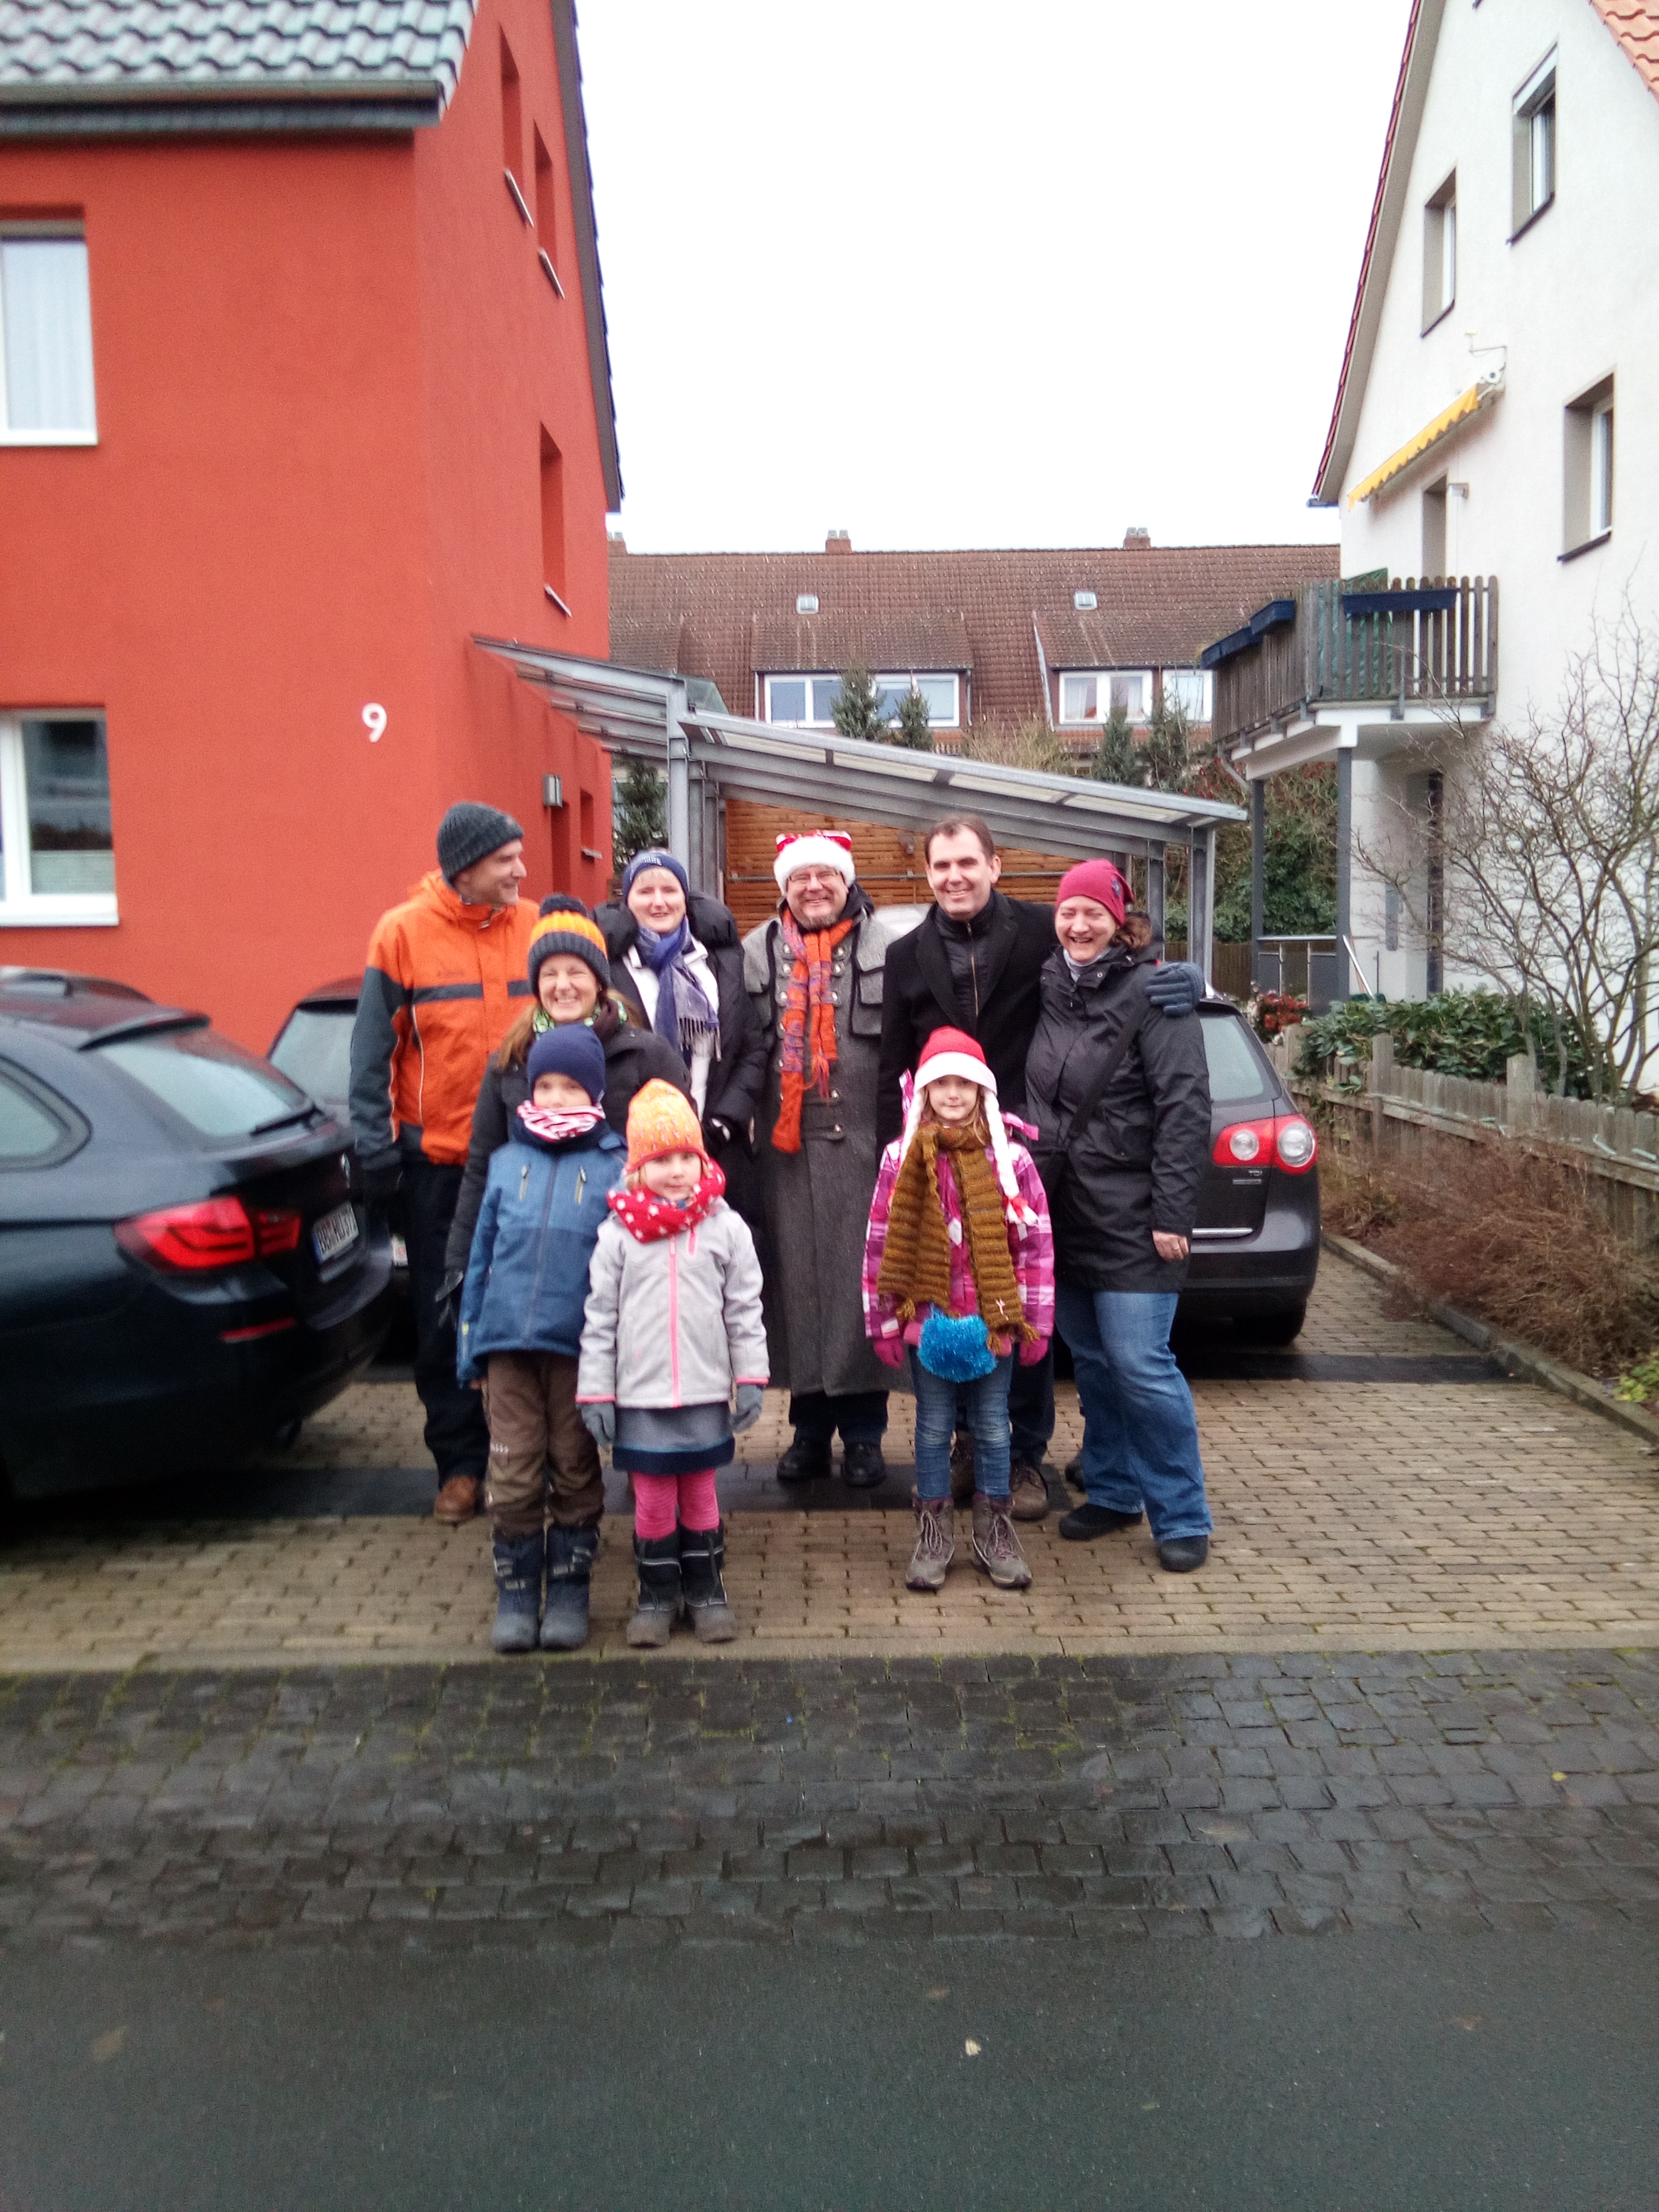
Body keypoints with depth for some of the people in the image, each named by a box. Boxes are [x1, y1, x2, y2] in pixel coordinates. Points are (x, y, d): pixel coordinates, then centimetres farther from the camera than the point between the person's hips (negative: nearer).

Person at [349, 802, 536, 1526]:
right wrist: (377, 1149, -6)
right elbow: (373, 1051, -2)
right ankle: (460, 1461, 19)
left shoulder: (534, 928, 0)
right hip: (436, 1159, -1)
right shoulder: (405, 931, -4)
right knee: (444, 1317, 7)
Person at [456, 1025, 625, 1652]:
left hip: (579, 1347, -2)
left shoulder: (614, 1169, 0)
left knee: (575, 1475, 10)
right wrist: (470, 1346, 10)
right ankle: (515, 1593, 19)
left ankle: (569, 1592, 23)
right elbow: (482, 1255, 12)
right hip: (508, 1342, 2)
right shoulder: (507, 1162, 8)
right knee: (511, 1478, 4)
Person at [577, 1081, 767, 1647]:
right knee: (652, 1500, 8)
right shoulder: (618, 1233, -3)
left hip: (706, 1393, 0)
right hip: (639, 1395, 0)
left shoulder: (725, 1227, -2)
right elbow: (600, 1317, -1)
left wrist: (751, 1379, 0)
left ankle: (706, 1591, 28)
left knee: (700, 1495, 13)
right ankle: (657, 1595, 25)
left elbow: (745, 1310, 2)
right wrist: (595, 1391, -2)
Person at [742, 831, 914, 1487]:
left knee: (861, 1275, 0)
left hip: (863, 1138, -3)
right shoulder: (759, 952, 12)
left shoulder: (886, 945, 2)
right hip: (788, 1141, 3)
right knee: (797, 1274, 6)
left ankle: (863, 1431, 12)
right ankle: (811, 1426, 18)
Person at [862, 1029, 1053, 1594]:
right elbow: (880, 1245, -1)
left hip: (994, 1320, 0)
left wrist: (1035, 1322, -2)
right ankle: (933, 1530, 23)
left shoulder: (1010, 1157, -3)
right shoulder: (902, 1158, -2)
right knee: (934, 1426, 10)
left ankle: (994, 1527, 26)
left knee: (992, 1426, 11)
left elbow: (1036, 1244, -1)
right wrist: (884, 1323, -2)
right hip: (927, 1318, 0)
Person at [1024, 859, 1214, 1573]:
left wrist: (1173, 1213, -17)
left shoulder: (1150, 993, -9)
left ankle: (1182, 1517, 7)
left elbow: (1186, 1107, -13)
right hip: (1063, 1212, 6)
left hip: (1129, 1218, -6)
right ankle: (1112, 1490, 29)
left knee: (1140, 1366, -7)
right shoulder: (1051, 990, 10)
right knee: (1090, 1361, 14)